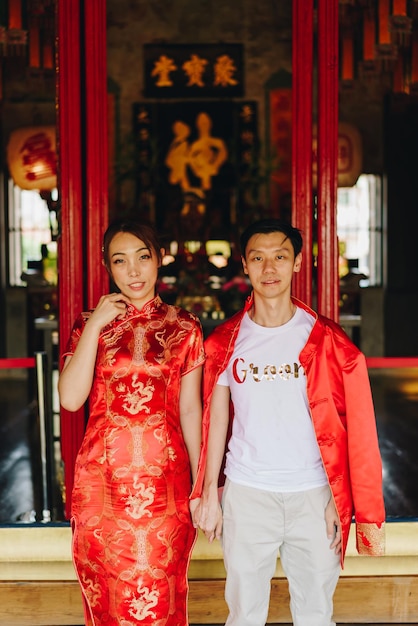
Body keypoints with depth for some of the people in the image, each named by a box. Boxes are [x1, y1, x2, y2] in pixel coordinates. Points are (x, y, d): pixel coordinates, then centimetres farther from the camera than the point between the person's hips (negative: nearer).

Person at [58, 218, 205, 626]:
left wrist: (201, 484, 8)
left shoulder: (183, 327, 5)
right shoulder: (89, 325, 5)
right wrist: (95, 326, -10)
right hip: (102, 476, 1)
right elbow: (70, 398, -9)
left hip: (165, 480, 0)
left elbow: (190, 409, 8)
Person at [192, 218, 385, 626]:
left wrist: (342, 500, -6)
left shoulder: (325, 340, -3)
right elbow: (216, 419, 6)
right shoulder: (225, 342, 1)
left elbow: (353, 428, -1)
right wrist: (209, 492, 2)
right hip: (245, 494, 1)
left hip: (312, 494, 0)